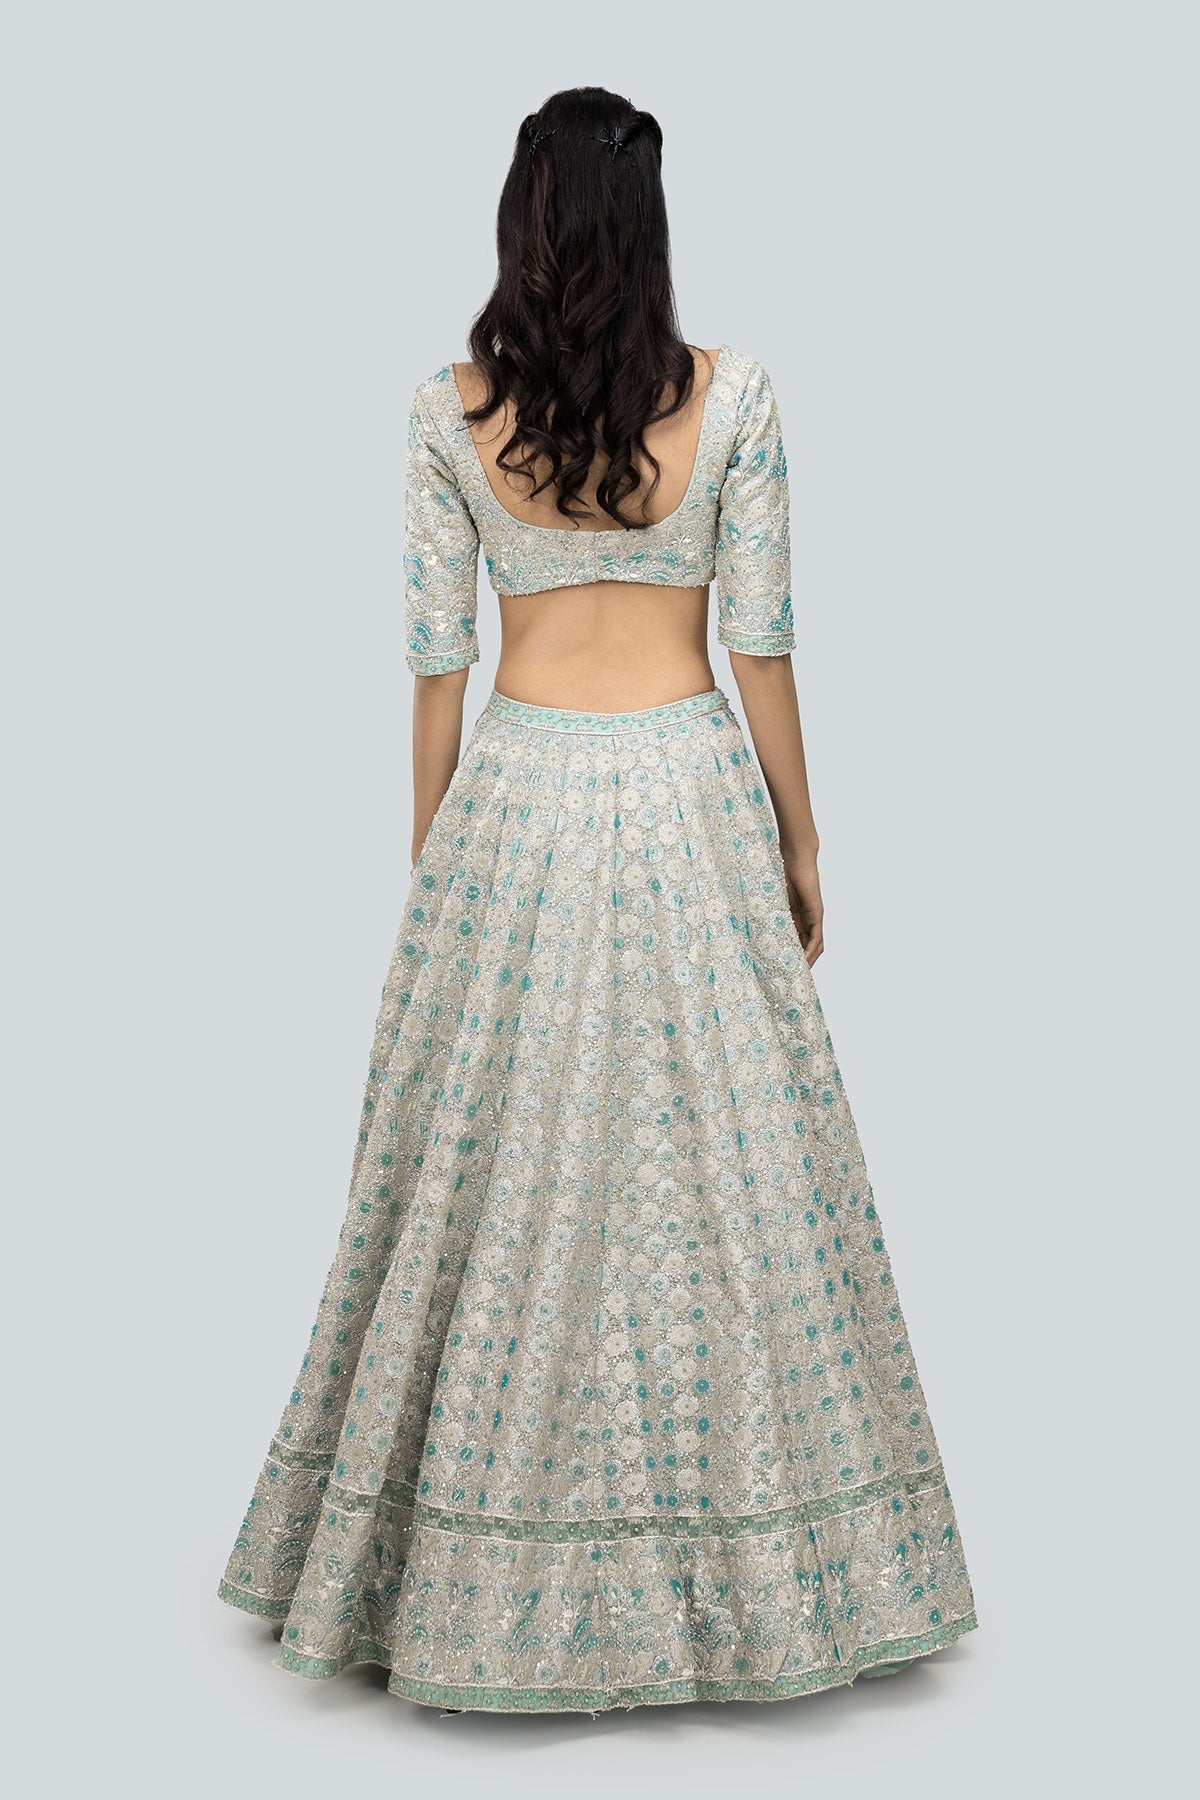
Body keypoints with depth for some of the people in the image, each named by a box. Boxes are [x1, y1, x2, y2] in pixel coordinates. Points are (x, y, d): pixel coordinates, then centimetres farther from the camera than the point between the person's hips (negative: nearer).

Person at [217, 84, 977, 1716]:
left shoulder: (449, 412, -2)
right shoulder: (730, 395, -5)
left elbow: (439, 653, 0)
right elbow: (761, 640, -3)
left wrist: (427, 852, 10)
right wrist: (800, 843, 6)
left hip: (516, 796, 1)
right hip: (689, 795, -1)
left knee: (501, 1163, 9)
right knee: (717, 1154, 7)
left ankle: (476, 1572, 21)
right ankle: (744, 1560, 19)